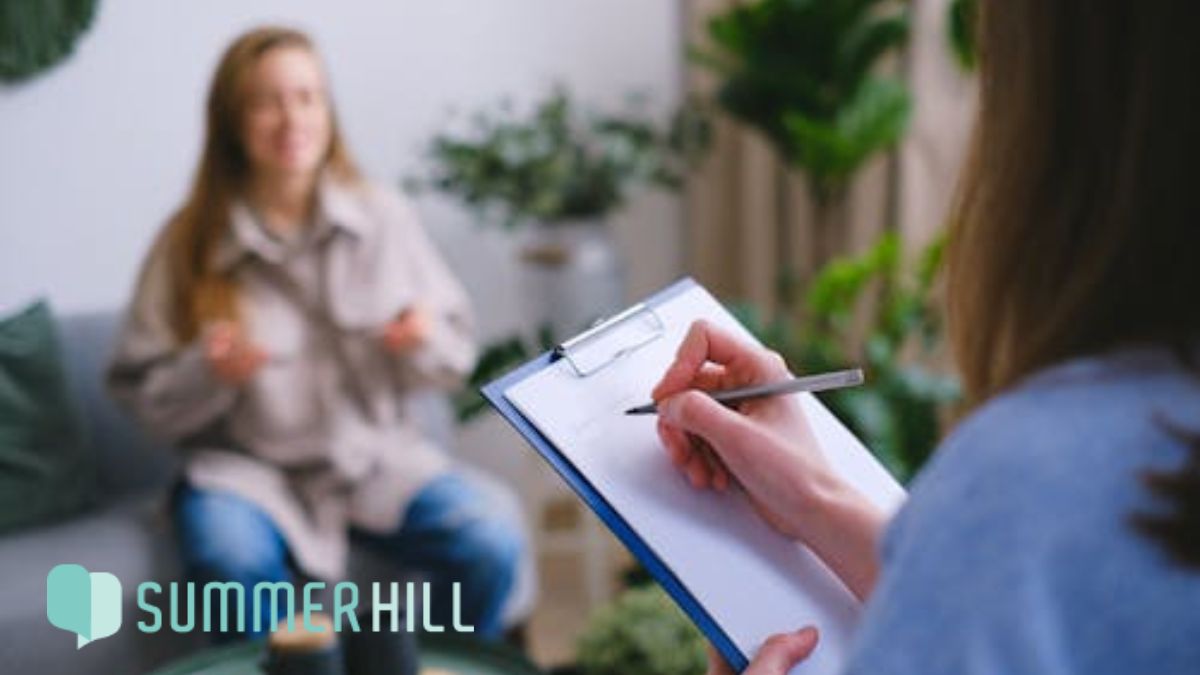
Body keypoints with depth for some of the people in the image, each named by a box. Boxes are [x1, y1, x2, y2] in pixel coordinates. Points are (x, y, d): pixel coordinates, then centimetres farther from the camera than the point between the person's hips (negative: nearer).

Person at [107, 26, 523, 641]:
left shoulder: (384, 219, 1)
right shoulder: (190, 243, -3)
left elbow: (456, 354, 8)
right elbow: (143, 397, 1)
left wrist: (426, 342, -15)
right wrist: (207, 372, -19)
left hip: (378, 454, 2)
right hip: (248, 466, -1)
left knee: (492, 544, -23)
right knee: (232, 562, -35)